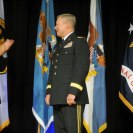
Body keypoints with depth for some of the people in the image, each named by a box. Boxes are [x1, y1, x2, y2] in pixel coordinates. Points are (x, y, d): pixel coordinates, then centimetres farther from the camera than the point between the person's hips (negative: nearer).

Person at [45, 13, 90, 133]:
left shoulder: (79, 42, -2)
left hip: (72, 97, -8)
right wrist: (49, 92, 13)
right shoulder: (59, 45, 24)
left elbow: (82, 68, -13)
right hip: (57, 97, 8)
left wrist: (73, 92, -21)